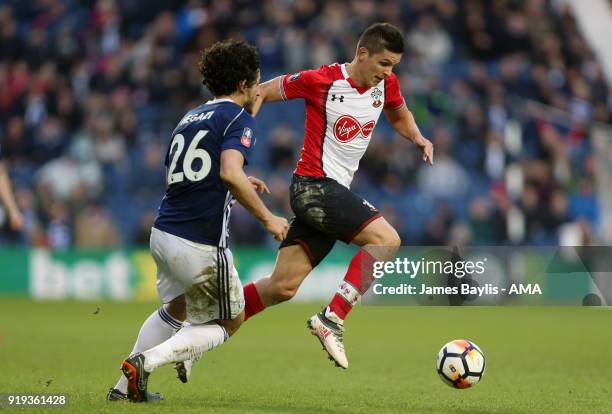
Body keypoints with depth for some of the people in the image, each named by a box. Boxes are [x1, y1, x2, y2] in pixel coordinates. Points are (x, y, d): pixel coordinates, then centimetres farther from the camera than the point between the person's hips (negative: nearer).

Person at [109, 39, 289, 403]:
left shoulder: (191, 118, 17)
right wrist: (268, 218, -17)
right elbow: (230, 173, -25)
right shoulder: (238, 118, -7)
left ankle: (127, 385, 26)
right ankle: (147, 361, -5)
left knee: (174, 310, 32)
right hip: (201, 245, -8)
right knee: (229, 322, 12)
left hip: (163, 233, 8)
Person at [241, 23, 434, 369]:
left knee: (282, 288, 6)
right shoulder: (322, 80, -13)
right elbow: (261, 93, -2)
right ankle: (332, 320, -20)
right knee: (387, 239, -22)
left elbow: (399, 115, 28)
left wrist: (418, 138, 7)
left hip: (335, 191, 8)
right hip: (314, 184, -8)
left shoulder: (387, 84, 5)